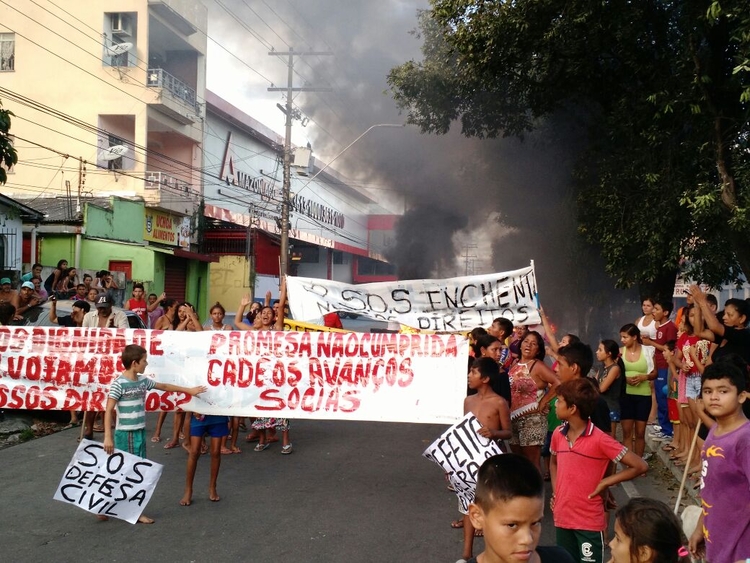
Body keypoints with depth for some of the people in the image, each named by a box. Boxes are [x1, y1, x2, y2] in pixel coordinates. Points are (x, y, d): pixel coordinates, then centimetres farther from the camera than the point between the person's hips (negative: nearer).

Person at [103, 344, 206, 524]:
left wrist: (188, 390, 27)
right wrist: (108, 437, -20)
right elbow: (108, 411, -15)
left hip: (140, 433, 7)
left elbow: (164, 386, 21)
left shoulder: (143, 381, 6)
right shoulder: (119, 384, -15)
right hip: (125, 435, -7)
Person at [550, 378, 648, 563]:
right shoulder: (558, 434, 0)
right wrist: (555, 492, 6)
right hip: (562, 518, 6)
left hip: (589, 522, -6)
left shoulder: (600, 440, -18)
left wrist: (605, 483, -13)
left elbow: (640, 466, -15)